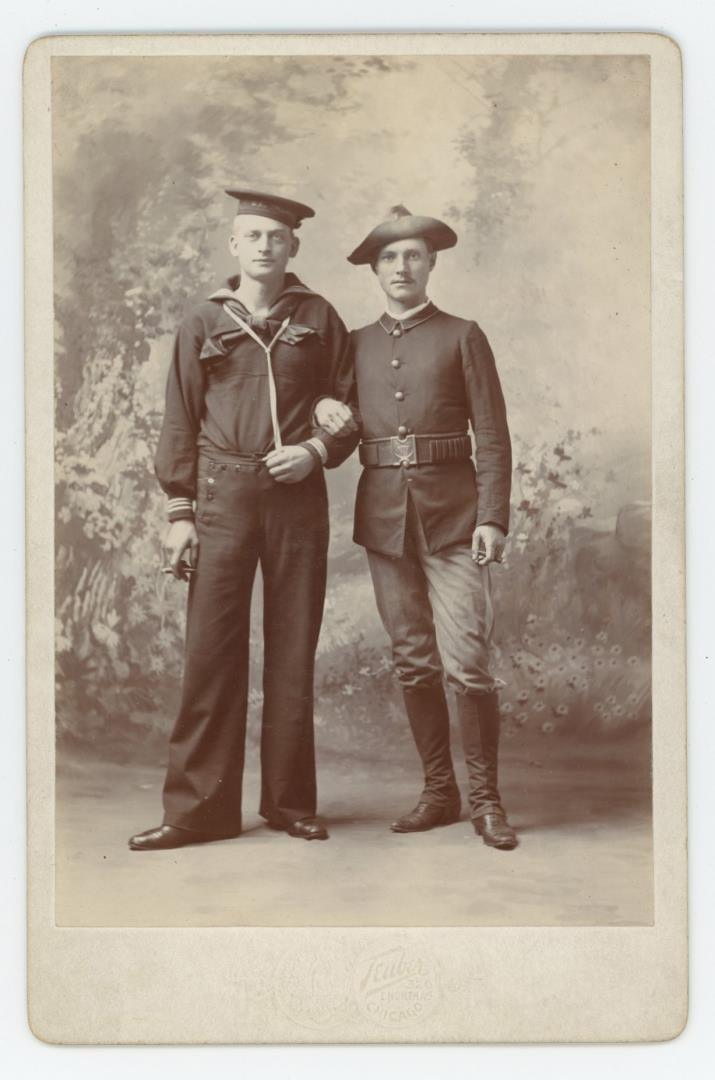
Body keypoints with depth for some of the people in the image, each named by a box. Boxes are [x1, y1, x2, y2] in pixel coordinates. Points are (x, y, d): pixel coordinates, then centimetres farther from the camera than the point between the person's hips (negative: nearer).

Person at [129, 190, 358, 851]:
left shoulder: (319, 318, 8)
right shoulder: (203, 324, 8)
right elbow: (181, 423, 6)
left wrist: (317, 451, -9)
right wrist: (180, 512, -1)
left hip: (298, 496, 0)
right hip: (223, 498, 0)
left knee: (294, 652, 5)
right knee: (211, 649, -3)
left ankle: (291, 802, 15)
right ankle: (198, 808, 5)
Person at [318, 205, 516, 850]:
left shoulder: (462, 337, 5)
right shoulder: (356, 345, 14)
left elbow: (493, 437, -1)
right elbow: (329, 406, 24)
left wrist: (493, 518, -11)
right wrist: (325, 411, 0)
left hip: (451, 514, -3)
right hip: (383, 518, 3)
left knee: (467, 663, -8)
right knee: (413, 664, 7)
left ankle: (486, 798, 6)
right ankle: (438, 792, 19)